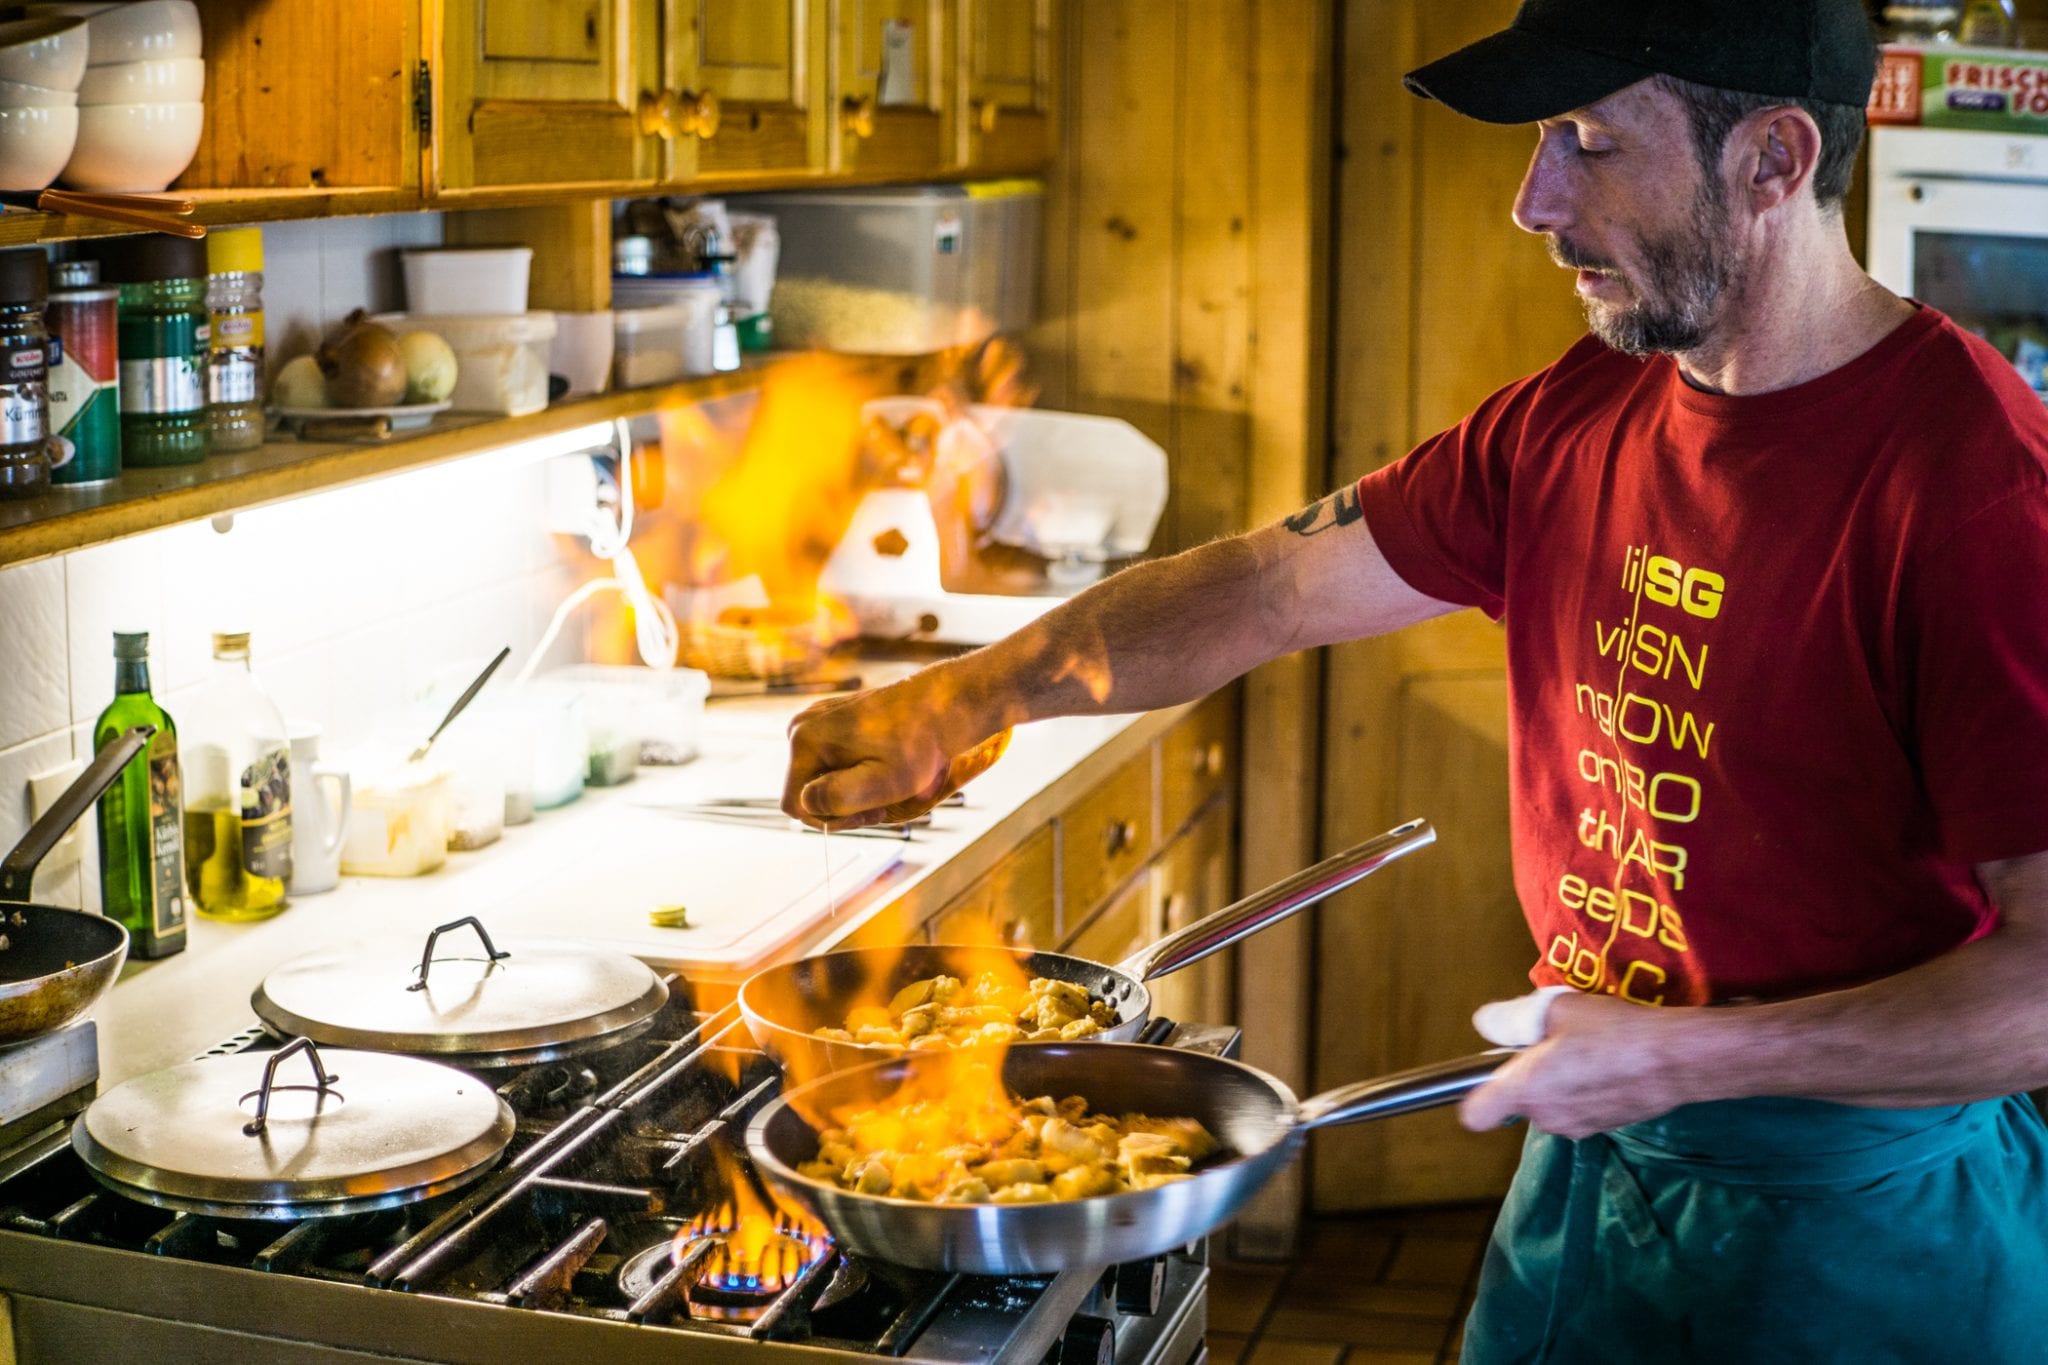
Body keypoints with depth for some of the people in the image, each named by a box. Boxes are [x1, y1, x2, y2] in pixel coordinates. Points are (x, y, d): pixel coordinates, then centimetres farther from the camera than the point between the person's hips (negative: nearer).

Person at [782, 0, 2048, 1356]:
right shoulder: (1572, 421, 1)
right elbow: (1276, 585, 7)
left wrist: (1682, 1058, -24)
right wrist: (955, 701, 2)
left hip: (1868, 1214, -6)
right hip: (1590, 1151, 6)